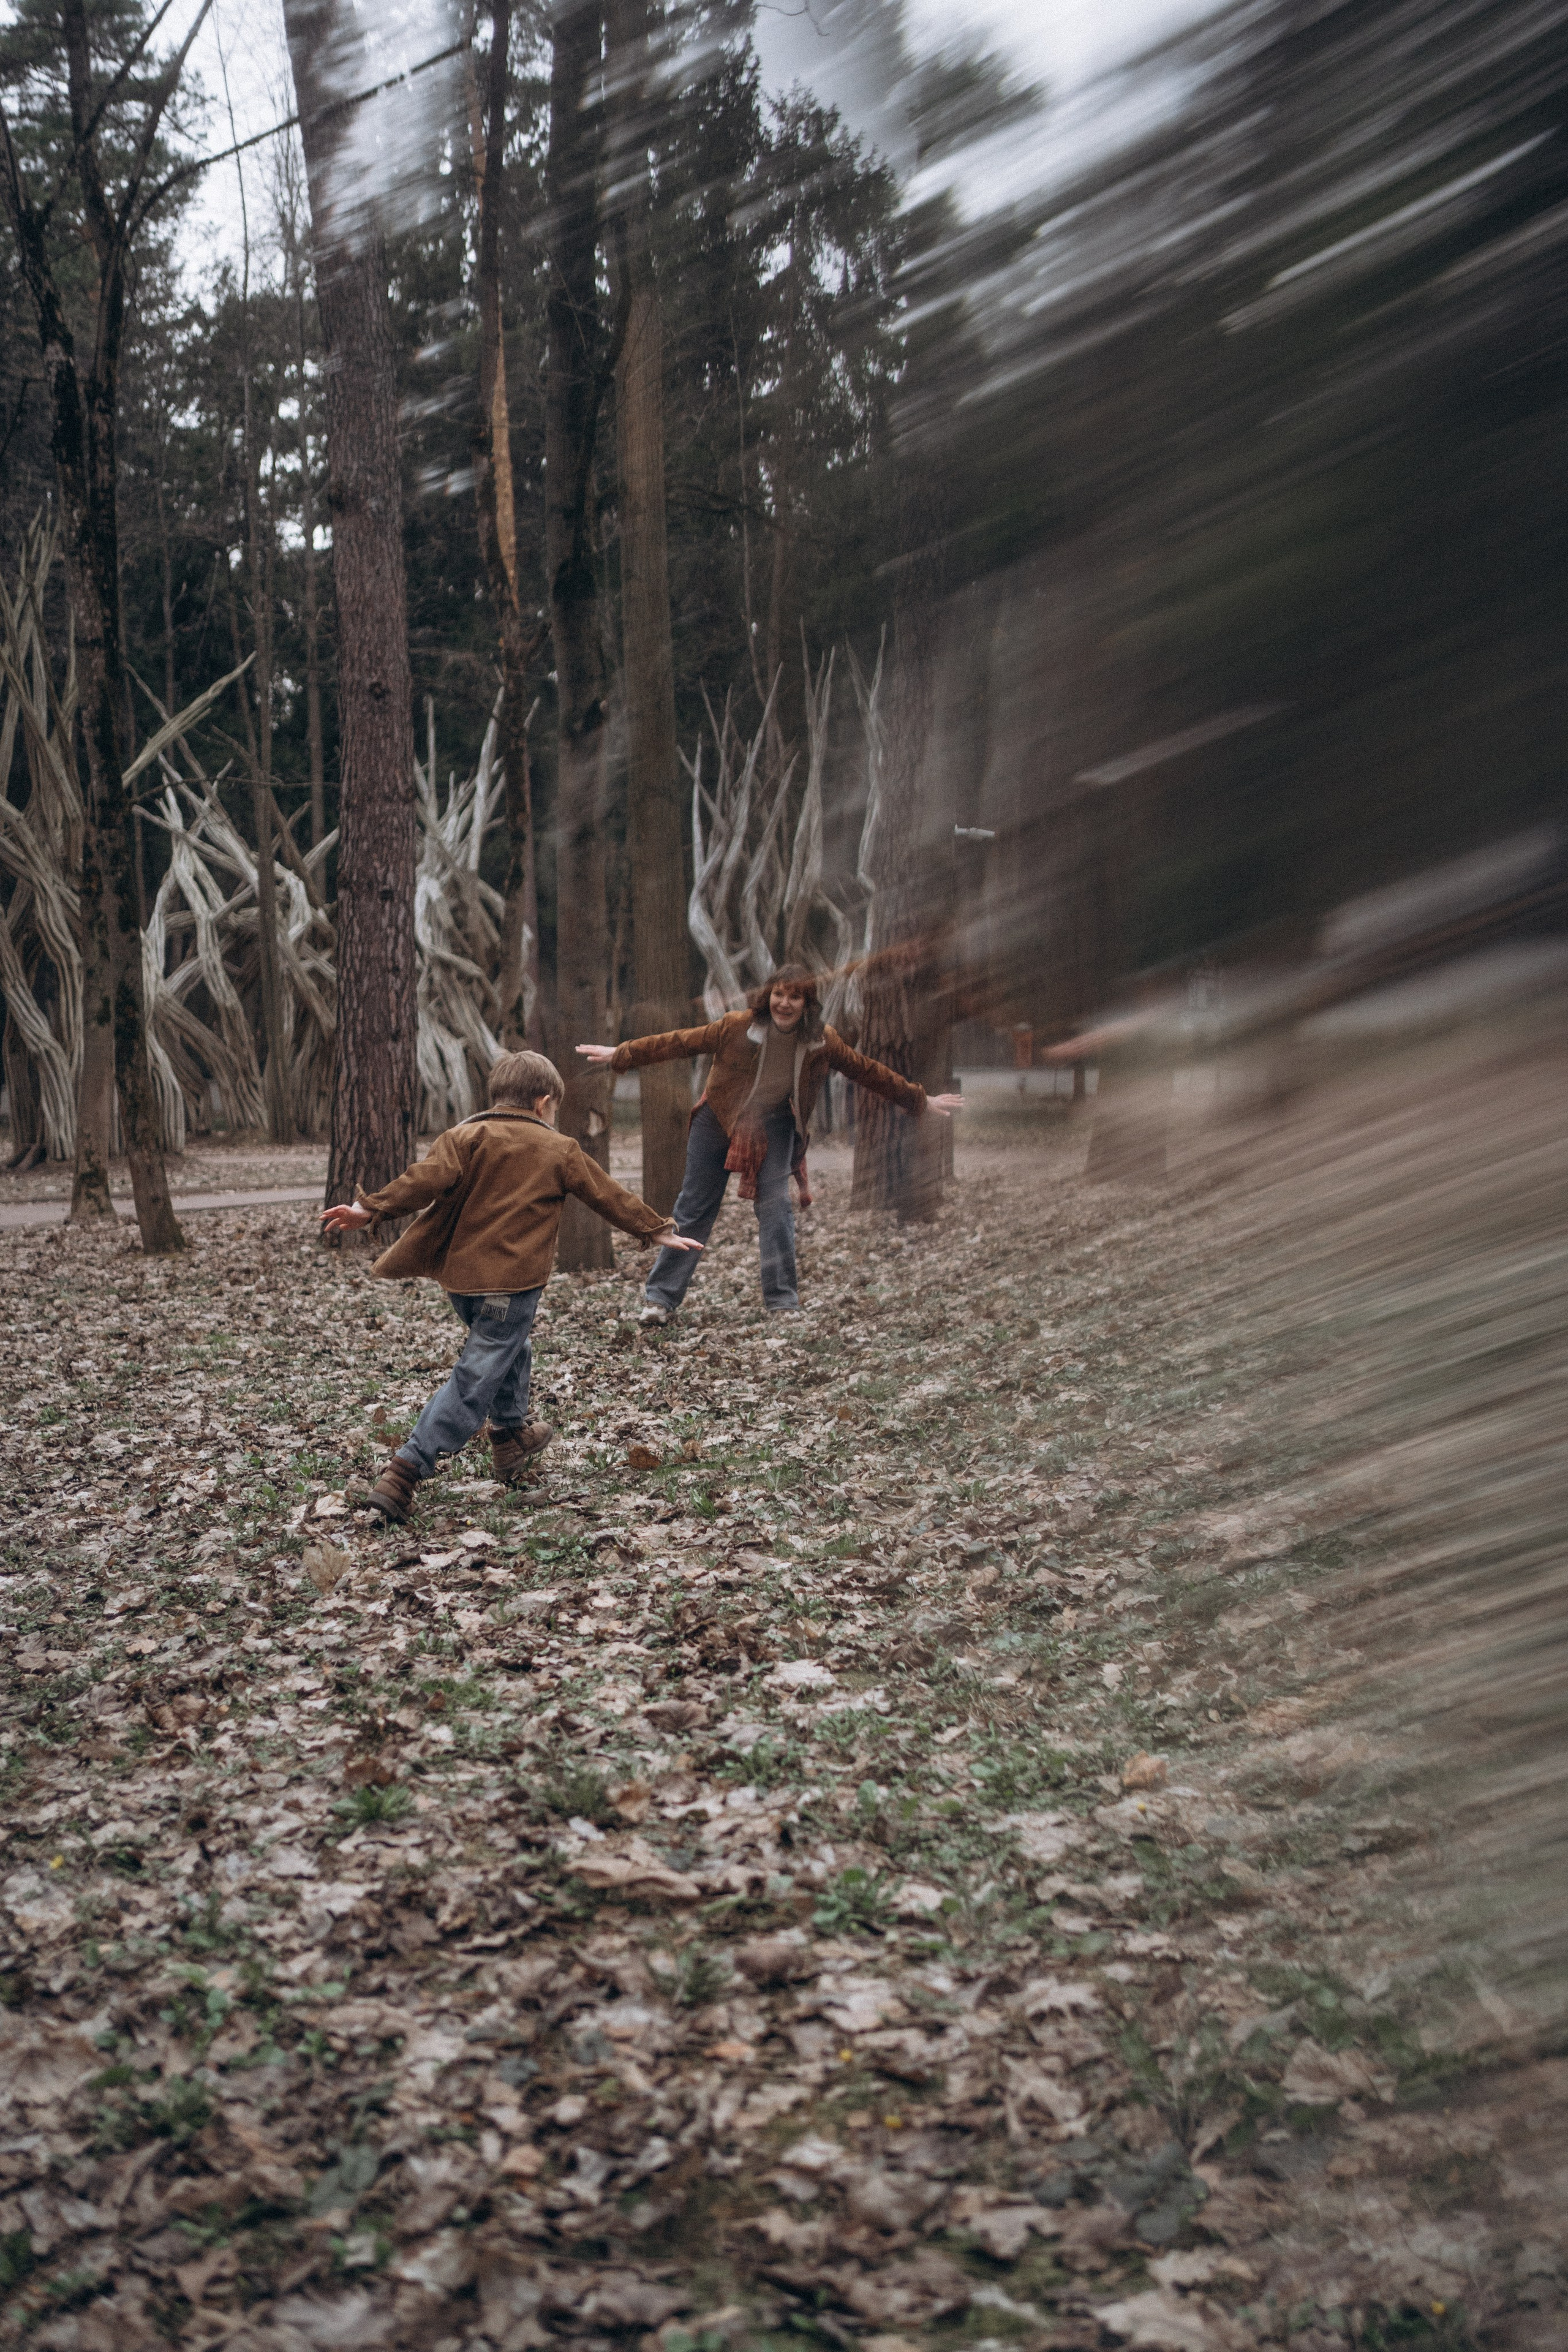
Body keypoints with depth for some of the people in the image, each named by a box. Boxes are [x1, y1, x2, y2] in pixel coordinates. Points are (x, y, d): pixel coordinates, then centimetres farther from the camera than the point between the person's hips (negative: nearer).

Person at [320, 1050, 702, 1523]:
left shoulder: (467, 1137, 4)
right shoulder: (560, 1151, 5)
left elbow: (428, 1179, -12)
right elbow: (611, 1198, 13)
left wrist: (370, 1208, -12)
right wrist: (659, 1231, 24)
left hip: (460, 1277, 4)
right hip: (512, 1285, -4)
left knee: (512, 1349, 29)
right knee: (475, 1380, -6)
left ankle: (511, 1435, 43)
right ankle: (403, 1473, -15)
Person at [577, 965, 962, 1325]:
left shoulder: (822, 1041, -10)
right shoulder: (739, 1026, -17)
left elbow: (868, 1071, 2)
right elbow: (680, 1043, -11)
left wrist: (922, 1101, 8)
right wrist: (619, 1055, -9)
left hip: (774, 1130, 1)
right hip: (718, 1122, -1)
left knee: (775, 1210, -10)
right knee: (694, 1210, 3)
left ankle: (783, 1303, 1)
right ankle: (660, 1299, 11)